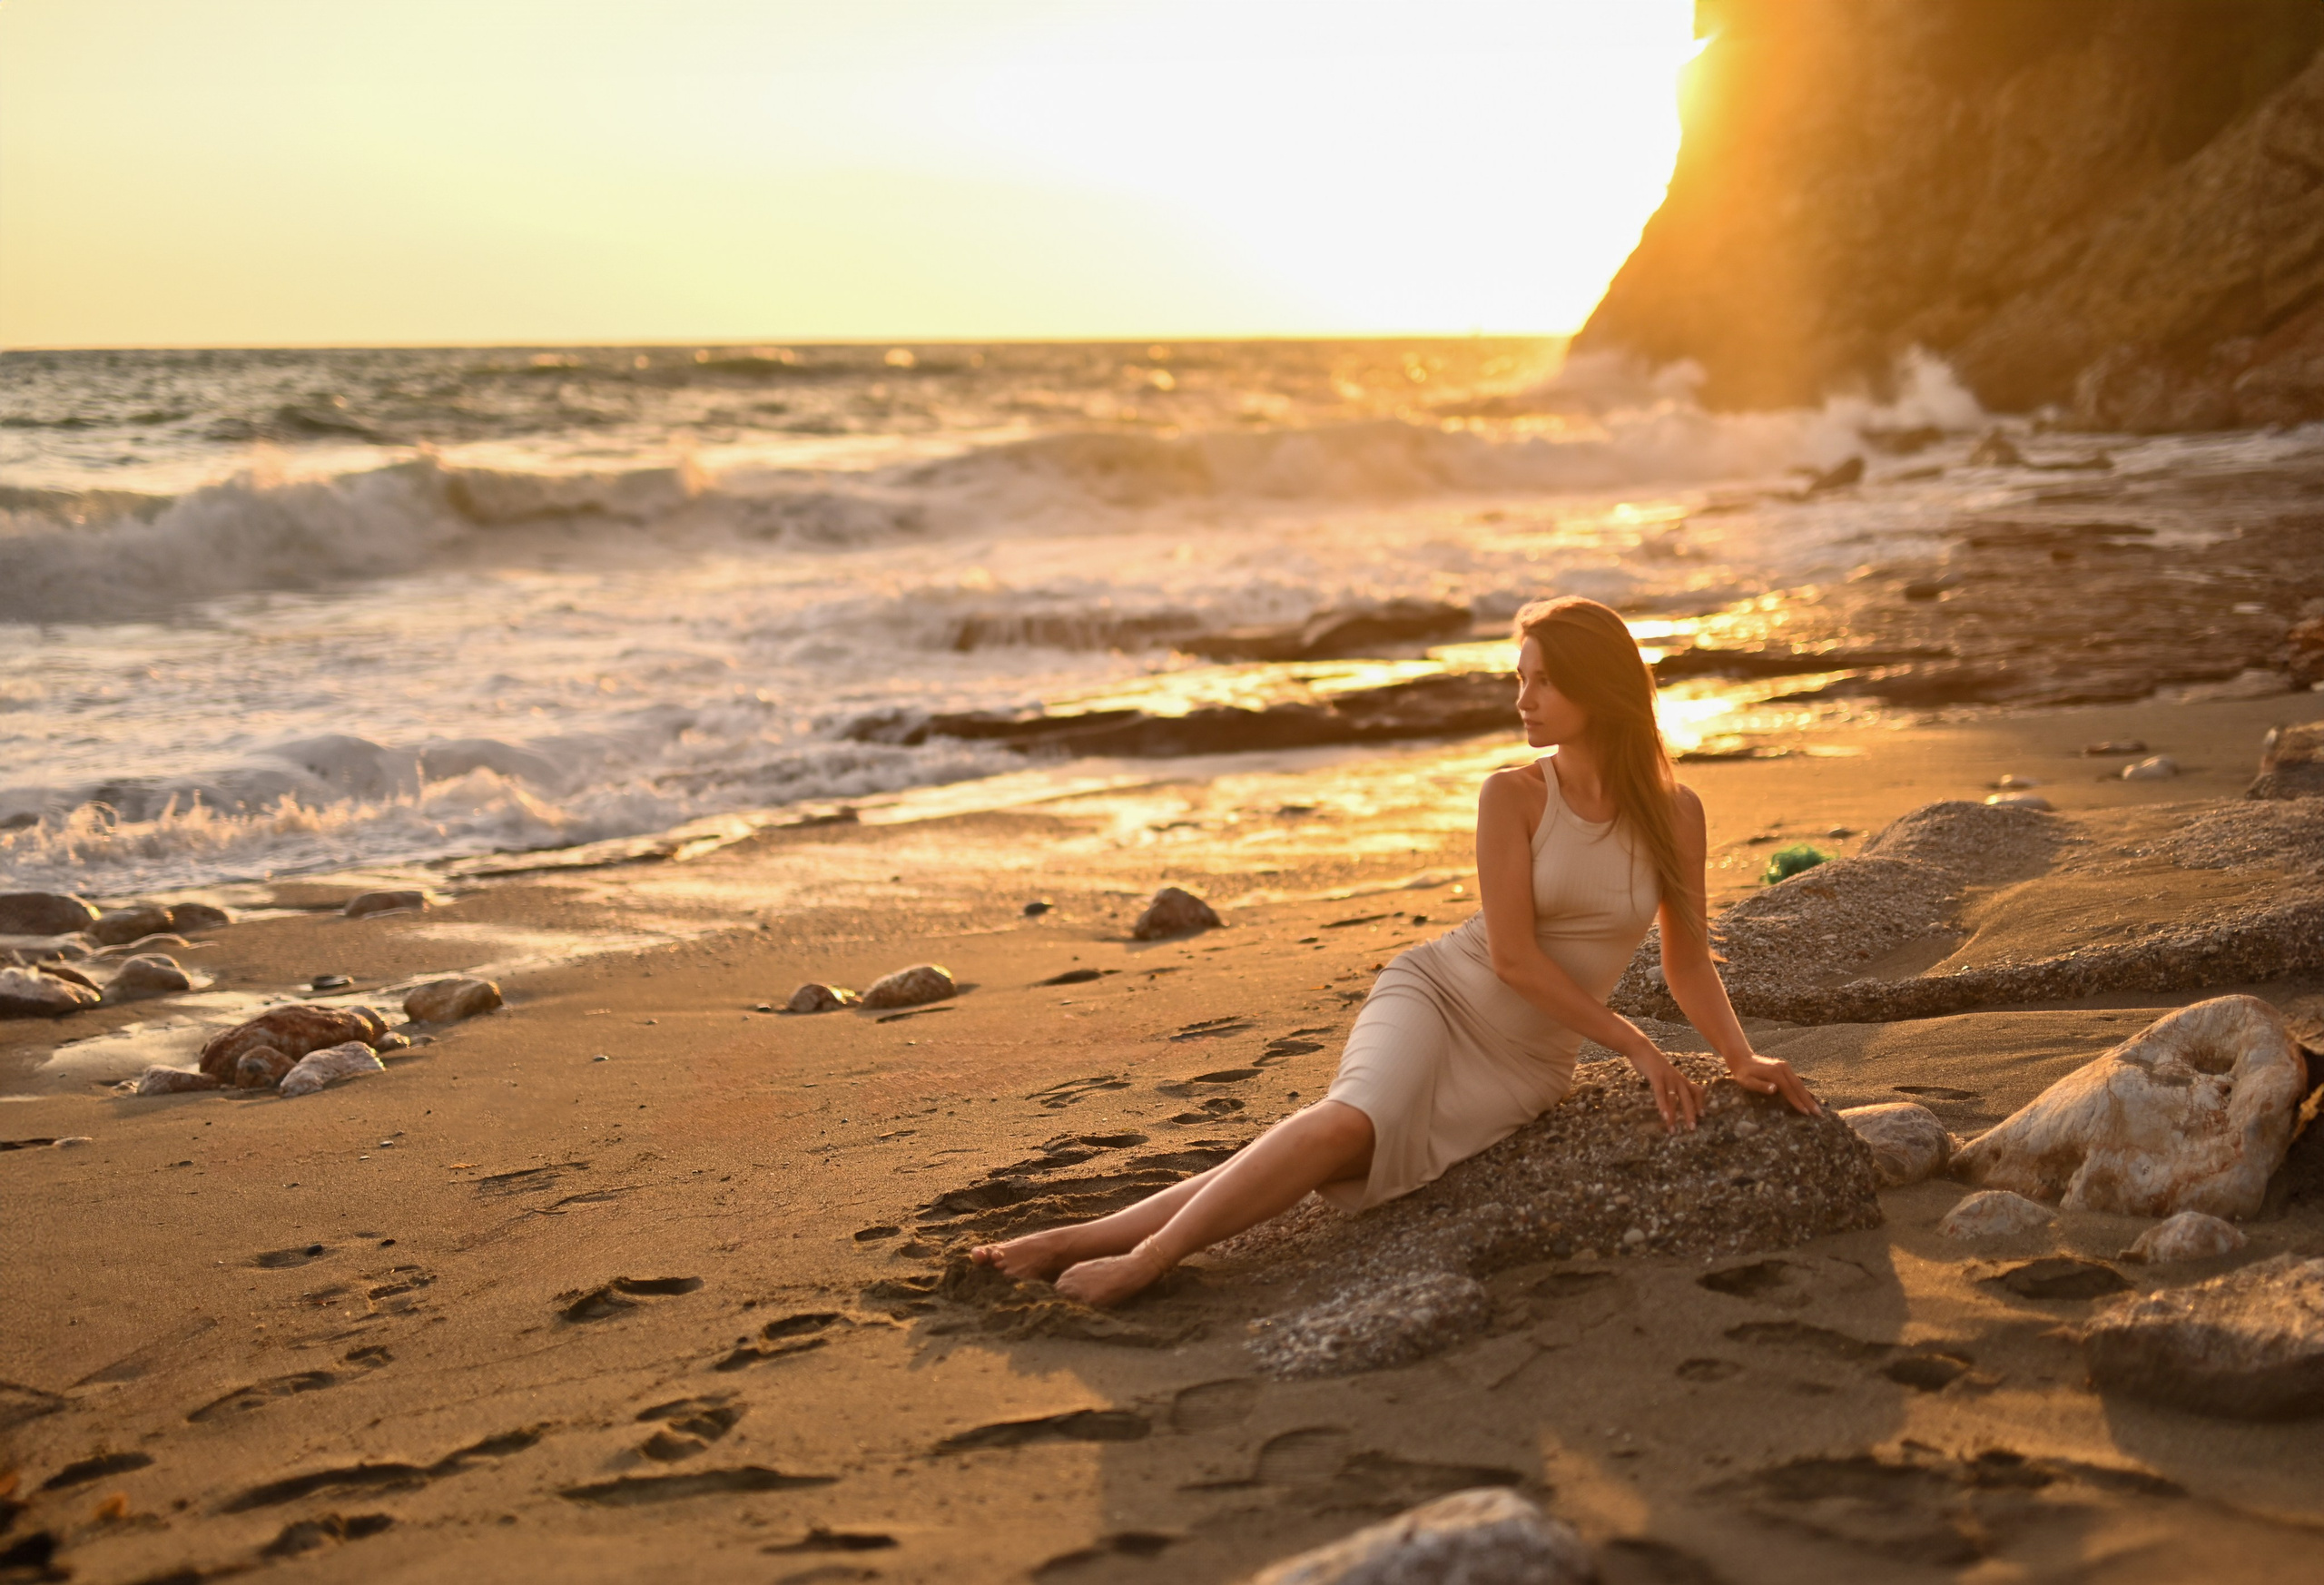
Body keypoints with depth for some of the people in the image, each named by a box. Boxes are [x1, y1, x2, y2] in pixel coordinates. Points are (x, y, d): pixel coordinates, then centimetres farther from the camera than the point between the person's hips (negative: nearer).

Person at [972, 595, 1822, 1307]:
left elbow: (1687, 960, 10)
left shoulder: (1673, 814, 0)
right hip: (1437, 994, -2)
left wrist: (1742, 1056, 0)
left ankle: (1105, 1241, -23)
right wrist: (1633, 1042, -13)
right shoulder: (1513, 795, -8)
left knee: (1353, 1149, -20)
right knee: (1355, 1117, -34)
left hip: (1523, 1070, 2)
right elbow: (1512, 956, -12)